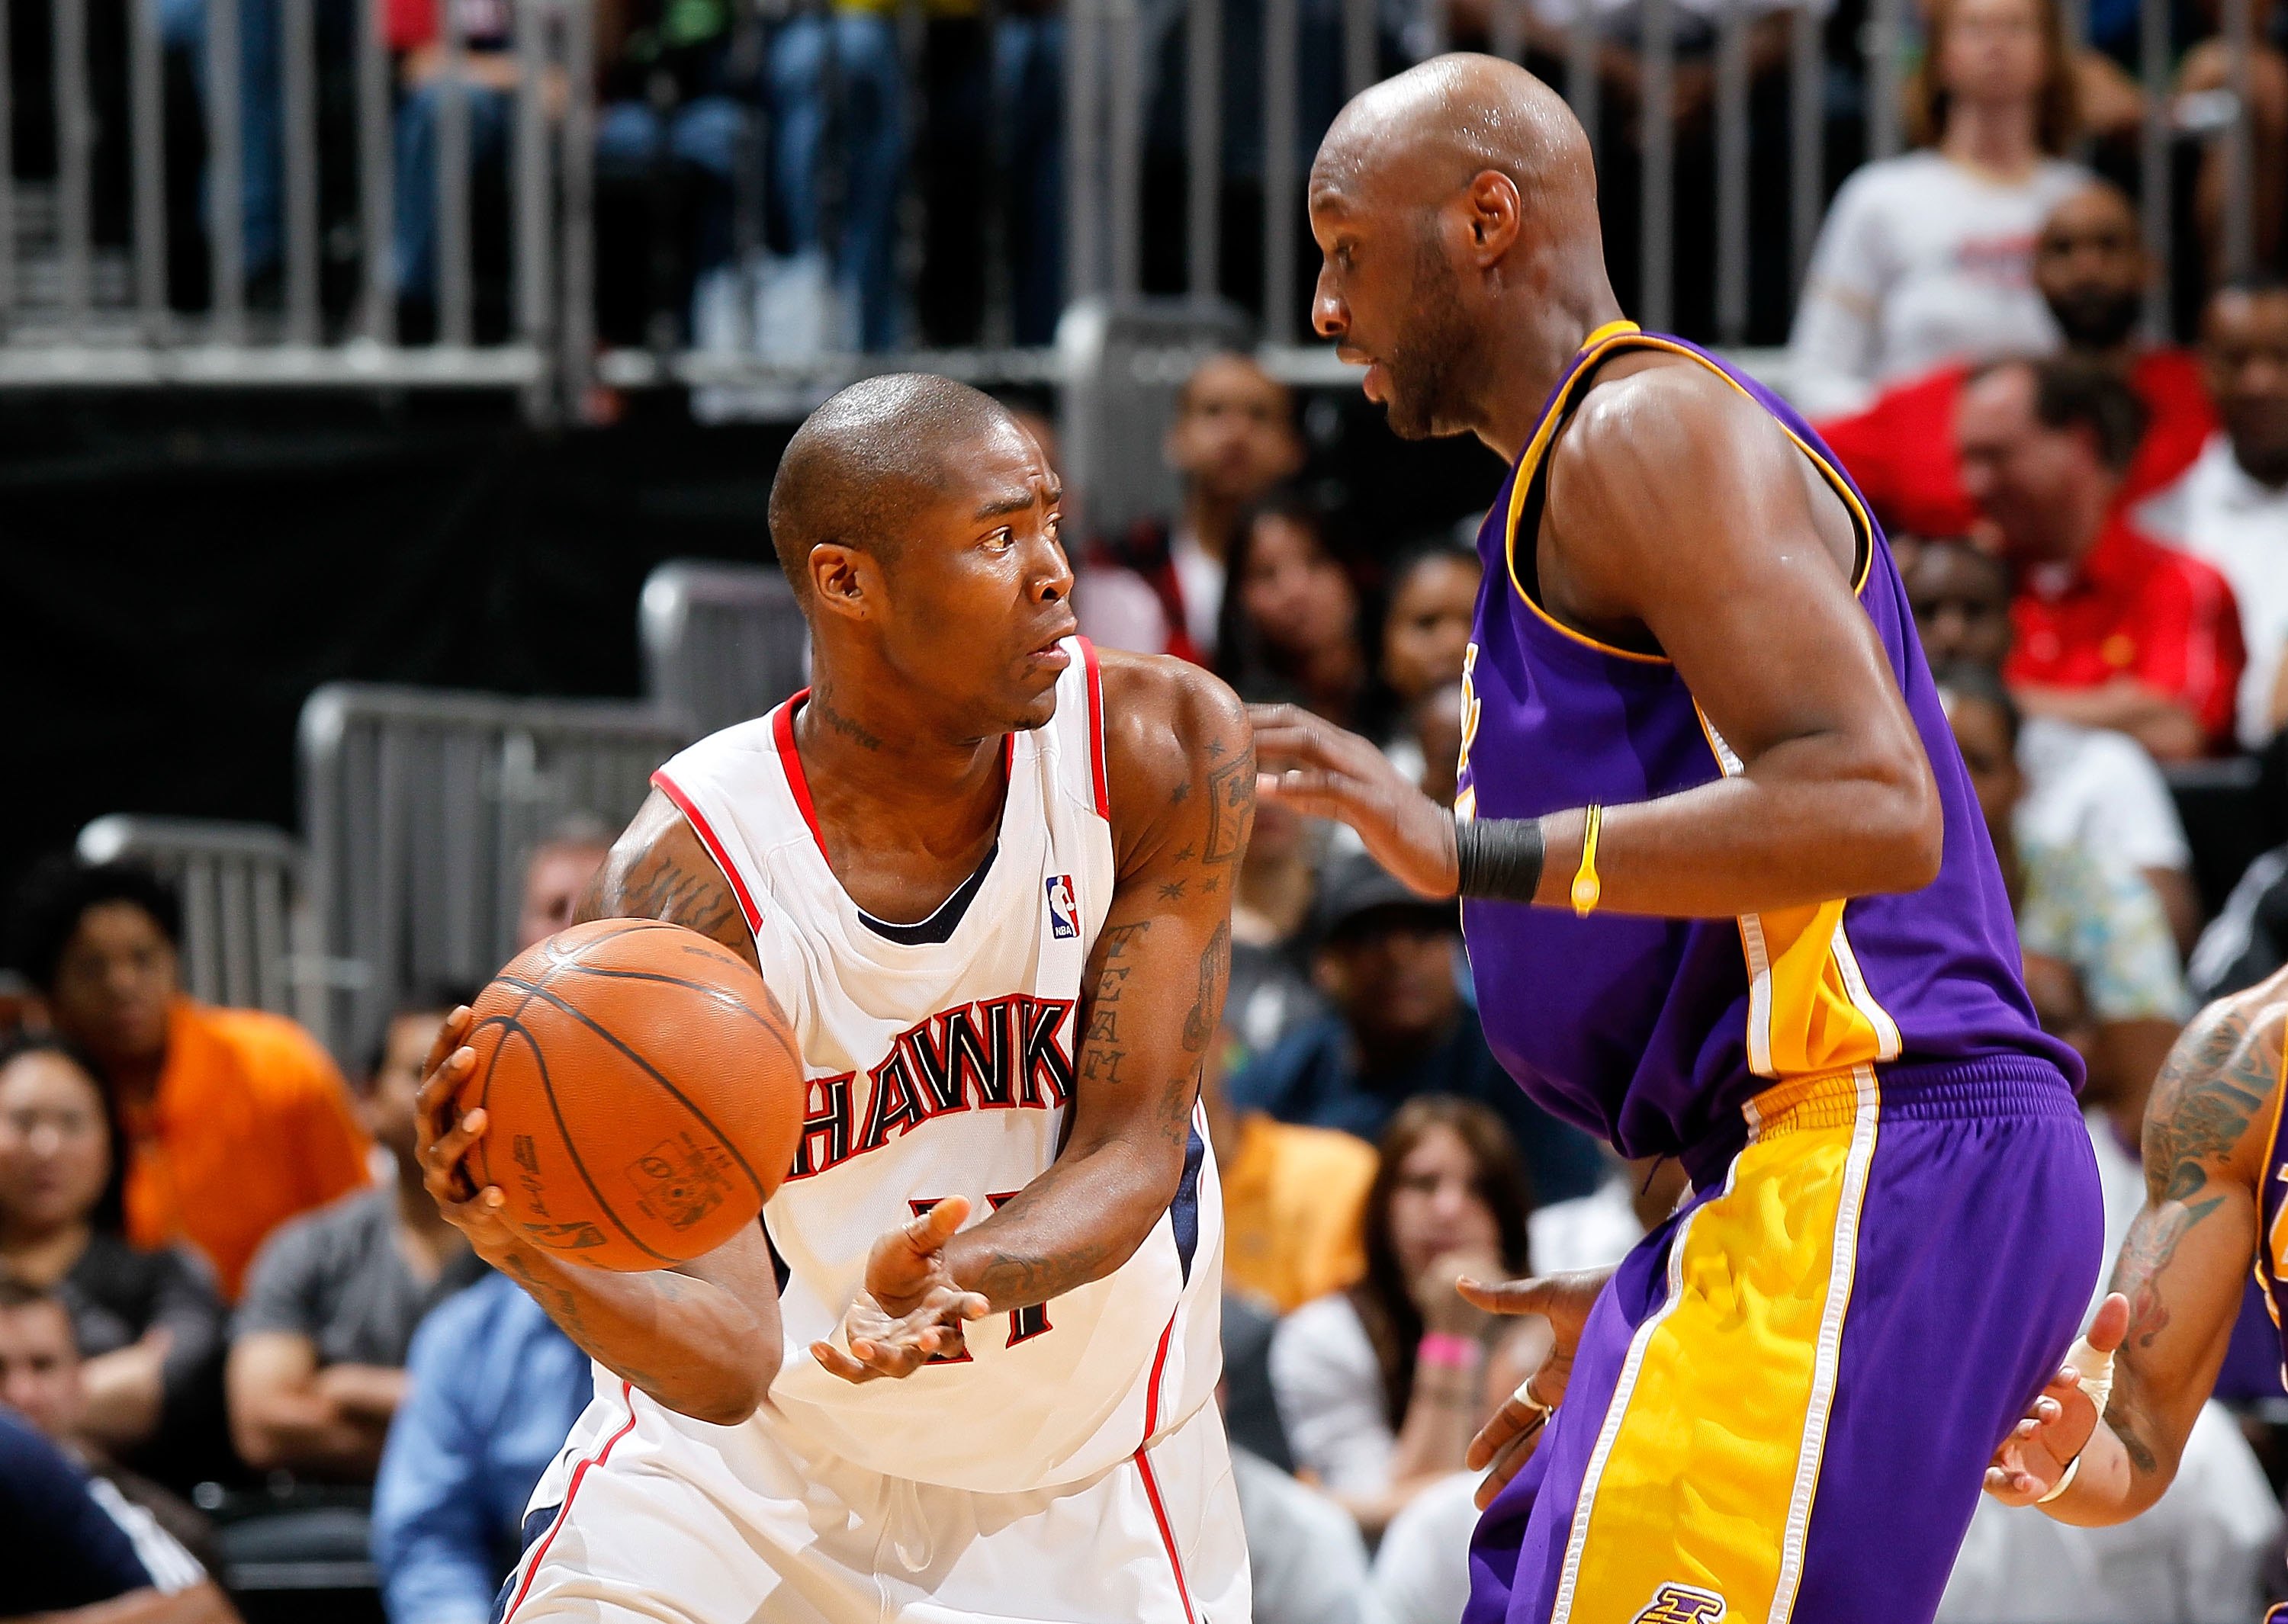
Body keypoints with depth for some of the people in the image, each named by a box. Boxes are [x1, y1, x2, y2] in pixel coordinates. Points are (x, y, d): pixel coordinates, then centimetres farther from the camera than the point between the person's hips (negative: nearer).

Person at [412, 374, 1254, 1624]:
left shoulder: (1162, 749, -18)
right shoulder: (682, 889, -25)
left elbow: (1135, 1146, -17)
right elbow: (728, 1356, -27)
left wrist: (961, 1276, -39)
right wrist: (538, 1255, -49)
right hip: (752, 1455, -1)